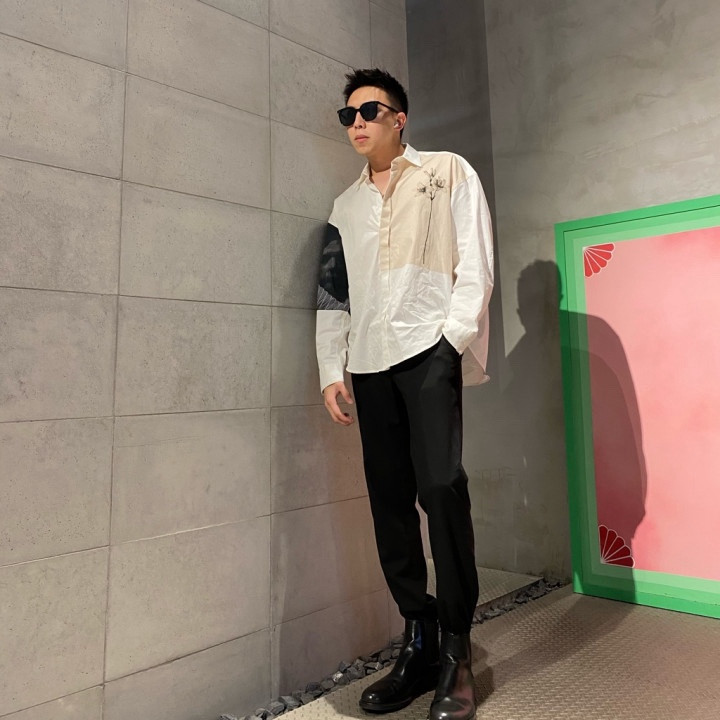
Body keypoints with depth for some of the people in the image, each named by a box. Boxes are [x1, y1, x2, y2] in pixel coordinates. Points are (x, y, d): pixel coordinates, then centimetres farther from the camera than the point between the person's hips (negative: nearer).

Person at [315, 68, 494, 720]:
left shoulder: (449, 173, 12)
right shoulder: (346, 205, 23)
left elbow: (476, 263, 2)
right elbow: (333, 293, 17)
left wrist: (455, 337, -9)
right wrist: (331, 369, 8)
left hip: (429, 348, -4)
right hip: (370, 361, 5)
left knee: (439, 485, -15)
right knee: (390, 498, 2)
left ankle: (457, 649, 1)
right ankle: (419, 643, 13)